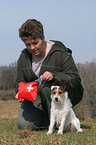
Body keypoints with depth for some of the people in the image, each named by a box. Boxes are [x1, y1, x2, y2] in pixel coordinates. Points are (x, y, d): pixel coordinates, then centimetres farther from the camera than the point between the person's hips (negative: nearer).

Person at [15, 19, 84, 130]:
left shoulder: (60, 53, -13)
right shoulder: (24, 57, 4)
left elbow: (75, 79, -17)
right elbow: (20, 82, 10)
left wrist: (54, 76, -35)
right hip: (36, 97, 4)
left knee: (45, 87, -37)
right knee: (24, 125, -19)